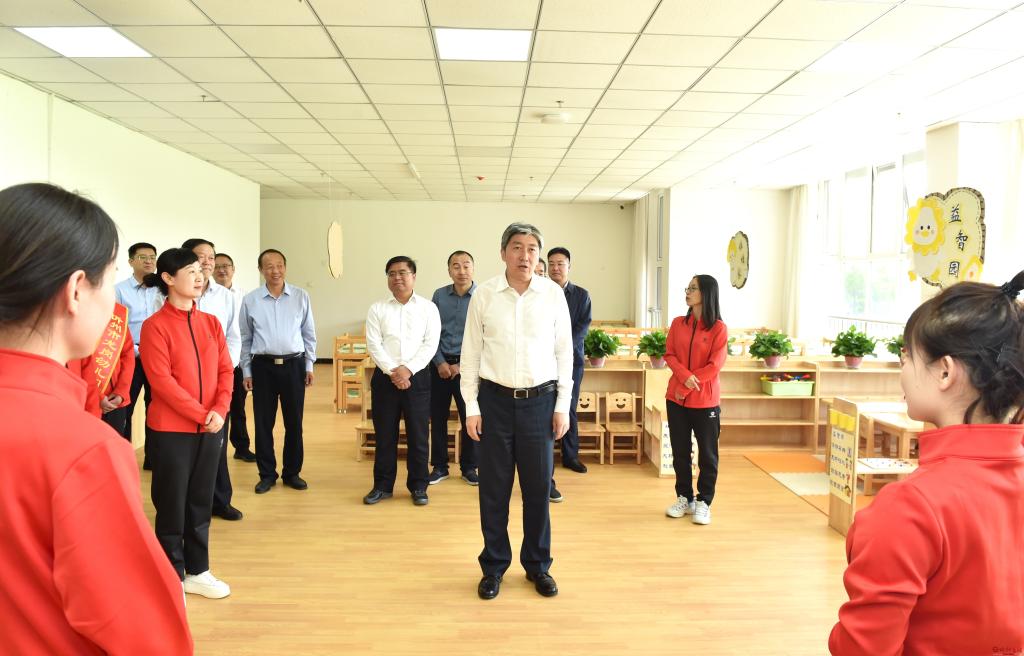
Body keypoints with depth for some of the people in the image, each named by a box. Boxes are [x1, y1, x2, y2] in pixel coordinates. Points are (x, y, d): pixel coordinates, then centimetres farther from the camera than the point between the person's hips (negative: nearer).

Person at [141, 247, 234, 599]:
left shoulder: (211, 322, 7)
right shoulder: (155, 325, -10)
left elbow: (225, 369, 5)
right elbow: (161, 380, -16)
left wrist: (219, 410, -10)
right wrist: (201, 415, -17)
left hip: (211, 428, 5)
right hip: (170, 430, -5)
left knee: (201, 501, 14)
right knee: (172, 504, 6)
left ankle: (197, 571, 27)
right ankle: (173, 577, 21)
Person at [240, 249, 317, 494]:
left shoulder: (301, 297, 2)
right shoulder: (250, 300, 1)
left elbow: (309, 334, 7)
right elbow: (245, 339, 6)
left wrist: (309, 365, 5)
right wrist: (246, 371, 4)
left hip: (294, 365, 0)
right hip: (263, 366, 0)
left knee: (294, 422, 7)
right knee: (263, 423, 6)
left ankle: (292, 472, 22)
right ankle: (267, 474, 20)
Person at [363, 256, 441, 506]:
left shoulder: (428, 308, 2)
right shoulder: (377, 309, 5)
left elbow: (430, 344, -5)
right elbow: (373, 344, -3)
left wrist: (408, 369, -14)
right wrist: (392, 371, -14)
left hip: (417, 377, -1)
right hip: (385, 377, 1)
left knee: (418, 435, 5)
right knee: (384, 435, 7)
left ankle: (418, 486, 17)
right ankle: (382, 485, 19)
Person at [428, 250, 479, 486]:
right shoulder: (439, 295, 2)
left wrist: (462, 365, -9)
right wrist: (440, 362, -6)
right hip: (440, 363, 2)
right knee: (438, 416, 7)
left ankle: (469, 467, 19)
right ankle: (439, 466, 20)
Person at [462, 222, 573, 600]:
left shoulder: (553, 294, -1)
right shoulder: (484, 295, -3)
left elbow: (564, 352, 4)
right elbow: (470, 353, 1)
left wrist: (563, 406, 1)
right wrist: (471, 407, -1)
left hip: (540, 399, 1)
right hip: (495, 399, 0)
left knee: (538, 487, 9)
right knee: (494, 489, 8)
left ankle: (537, 565, 28)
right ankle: (494, 566, 25)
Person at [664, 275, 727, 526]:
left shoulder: (719, 328, -6)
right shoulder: (678, 323, 6)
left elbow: (714, 365, -11)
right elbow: (669, 355, 1)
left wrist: (687, 387, -14)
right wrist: (685, 376, -17)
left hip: (705, 401, -4)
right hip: (676, 398, 4)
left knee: (707, 453, 4)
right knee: (680, 451, 10)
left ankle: (703, 503, 17)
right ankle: (685, 498, 24)